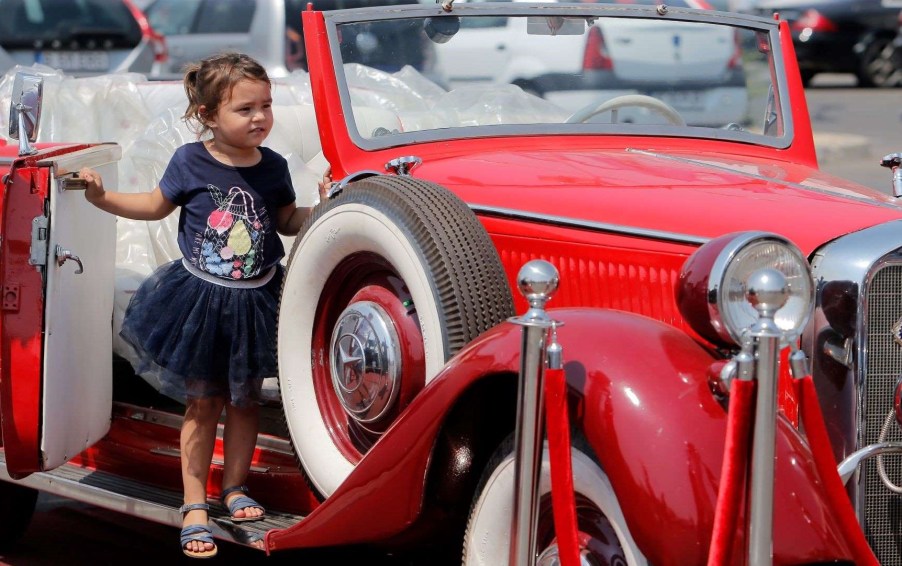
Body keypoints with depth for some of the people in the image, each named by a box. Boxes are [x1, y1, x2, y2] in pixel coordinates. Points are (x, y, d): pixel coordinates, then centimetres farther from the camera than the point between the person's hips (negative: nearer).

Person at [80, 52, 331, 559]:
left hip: (256, 302, 2)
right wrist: (103, 197, -3)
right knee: (203, 403, 6)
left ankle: (235, 488, 31)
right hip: (199, 298, -2)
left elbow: (287, 220, 9)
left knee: (245, 399, 13)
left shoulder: (273, 167, -4)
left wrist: (322, 207, -8)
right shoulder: (190, 161, -10)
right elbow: (157, 205, 5)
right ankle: (195, 505, 14)